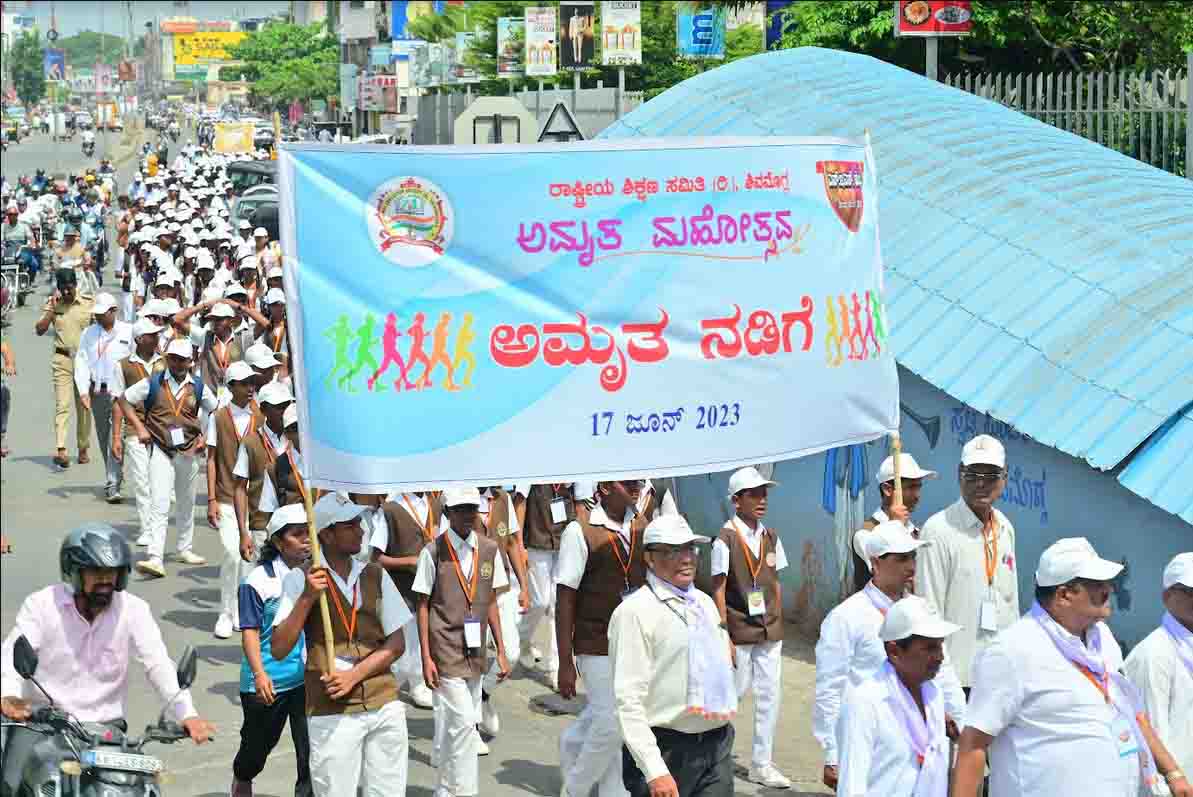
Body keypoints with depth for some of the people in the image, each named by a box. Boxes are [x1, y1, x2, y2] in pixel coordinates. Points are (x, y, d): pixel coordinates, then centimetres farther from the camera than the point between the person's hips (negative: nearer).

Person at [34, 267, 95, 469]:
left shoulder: (89, 304, 0)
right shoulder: (53, 304, 3)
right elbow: (39, 330, -4)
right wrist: (52, 309, -11)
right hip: (62, 359, -1)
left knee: (84, 406, 7)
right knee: (62, 404, -13)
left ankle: (83, 449, 20)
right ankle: (61, 450, -22)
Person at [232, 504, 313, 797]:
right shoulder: (259, 581, -11)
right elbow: (250, 631, -13)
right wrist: (259, 674, -23)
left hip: (309, 678, 3)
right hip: (268, 681, -3)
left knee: (312, 746, -6)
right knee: (259, 743, 17)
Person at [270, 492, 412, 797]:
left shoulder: (375, 576, 7)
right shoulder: (300, 580, -3)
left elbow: (396, 643, 7)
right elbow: (278, 649, -8)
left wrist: (354, 674, -8)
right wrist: (307, 598, -18)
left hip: (385, 704, 4)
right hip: (331, 711, -3)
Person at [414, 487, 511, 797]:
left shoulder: (489, 550, 6)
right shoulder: (433, 552, -7)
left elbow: (490, 603, 12)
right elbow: (423, 606, -4)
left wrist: (501, 651, 9)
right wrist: (426, 658, -8)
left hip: (475, 652, 5)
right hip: (446, 651, -5)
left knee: (451, 725, 11)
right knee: (463, 722, -11)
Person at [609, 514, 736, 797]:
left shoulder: (706, 603, 14)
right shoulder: (635, 612, -11)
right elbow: (628, 700, -16)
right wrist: (655, 771, -20)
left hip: (718, 748, 6)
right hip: (668, 751, -6)